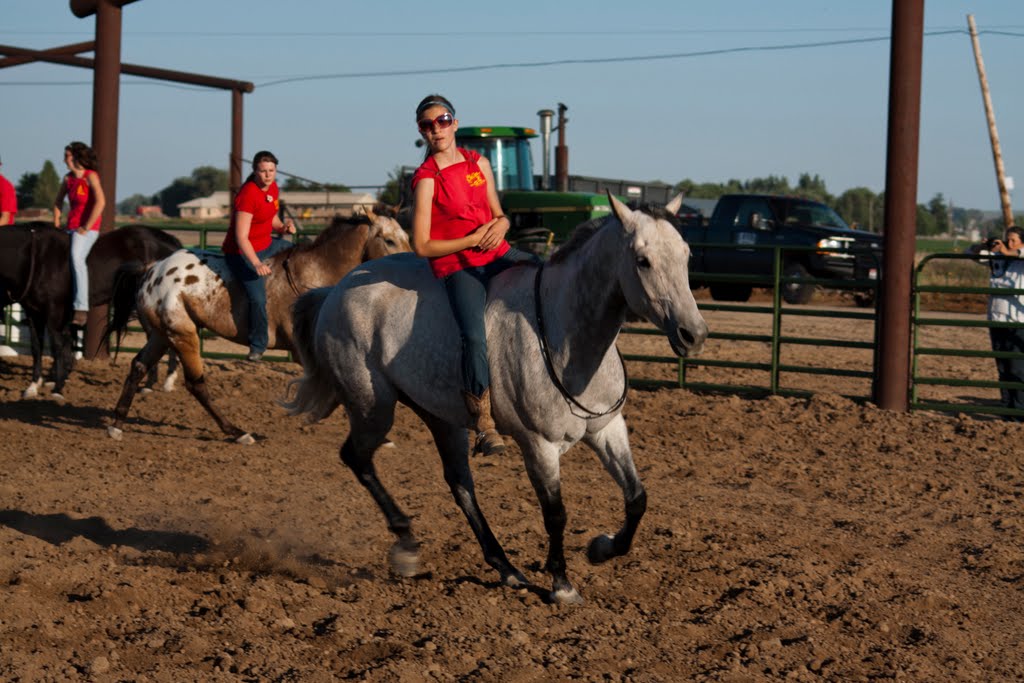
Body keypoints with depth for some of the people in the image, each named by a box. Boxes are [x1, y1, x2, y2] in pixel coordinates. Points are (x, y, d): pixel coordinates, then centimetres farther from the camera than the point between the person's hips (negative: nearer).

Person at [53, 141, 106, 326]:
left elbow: (100, 202, -22)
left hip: (88, 229, -9)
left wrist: (86, 228, -20)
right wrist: (56, 223, 15)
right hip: (71, 228, 9)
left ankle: (81, 308, -38)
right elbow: (58, 200, 27)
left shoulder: (91, 177, -10)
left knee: (76, 256, -32)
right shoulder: (68, 178, 12)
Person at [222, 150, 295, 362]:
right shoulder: (248, 195, -26)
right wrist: (257, 264, -40)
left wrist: (283, 227, -5)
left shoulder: (273, 188, 1)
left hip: (266, 244, 9)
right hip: (243, 251, -9)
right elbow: (241, 237, -30)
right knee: (258, 298, -22)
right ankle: (257, 346, -4)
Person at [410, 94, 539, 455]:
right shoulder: (426, 180, -7)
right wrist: (472, 240, -15)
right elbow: (422, 246, -10)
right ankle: (483, 425, -13)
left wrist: (501, 224, -7)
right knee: (474, 338, -26)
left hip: (497, 254, 6)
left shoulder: (479, 163, 10)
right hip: (458, 268, -6)